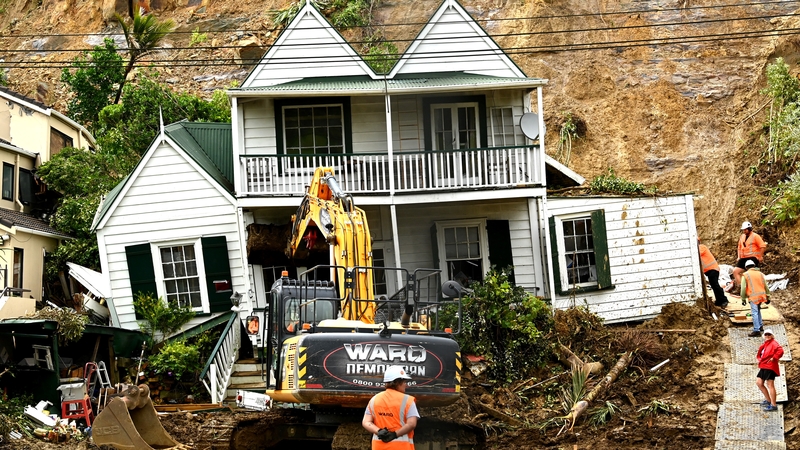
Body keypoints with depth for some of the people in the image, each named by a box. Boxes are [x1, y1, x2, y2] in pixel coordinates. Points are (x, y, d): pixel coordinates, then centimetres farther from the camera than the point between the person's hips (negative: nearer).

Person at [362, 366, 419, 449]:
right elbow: (411, 424, -16)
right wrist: (395, 434, -13)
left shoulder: (374, 399, 9)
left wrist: (378, 431, -12)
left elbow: (366, 422, 1)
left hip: (379, 446, 5)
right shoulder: (407, 400, -5)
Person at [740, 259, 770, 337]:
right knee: (757, 310, 26)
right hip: (762, 295, 5)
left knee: (755, 313, -6)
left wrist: (743, 299, 2)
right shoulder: (760, 273, 13)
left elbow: (743, 288, -4)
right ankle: (760, 326, 30)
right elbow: (766, 286, 13)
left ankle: (756, 331, -9)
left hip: (753, 297, -5)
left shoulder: (745, 275, 0)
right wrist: (767, 297, 18)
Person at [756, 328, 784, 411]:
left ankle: (774, 405, -11)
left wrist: (774, 358, -20)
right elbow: (759, 354, 32)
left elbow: (780, 351, -25)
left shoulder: (773, 343, -7)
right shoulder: (764, 344, 19)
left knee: (770, 385, -12)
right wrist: (759, 359, 13)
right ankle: (768, 400, 22)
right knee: (759, 383, 11)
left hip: (770, 367, -10)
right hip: (763, 367, 10)